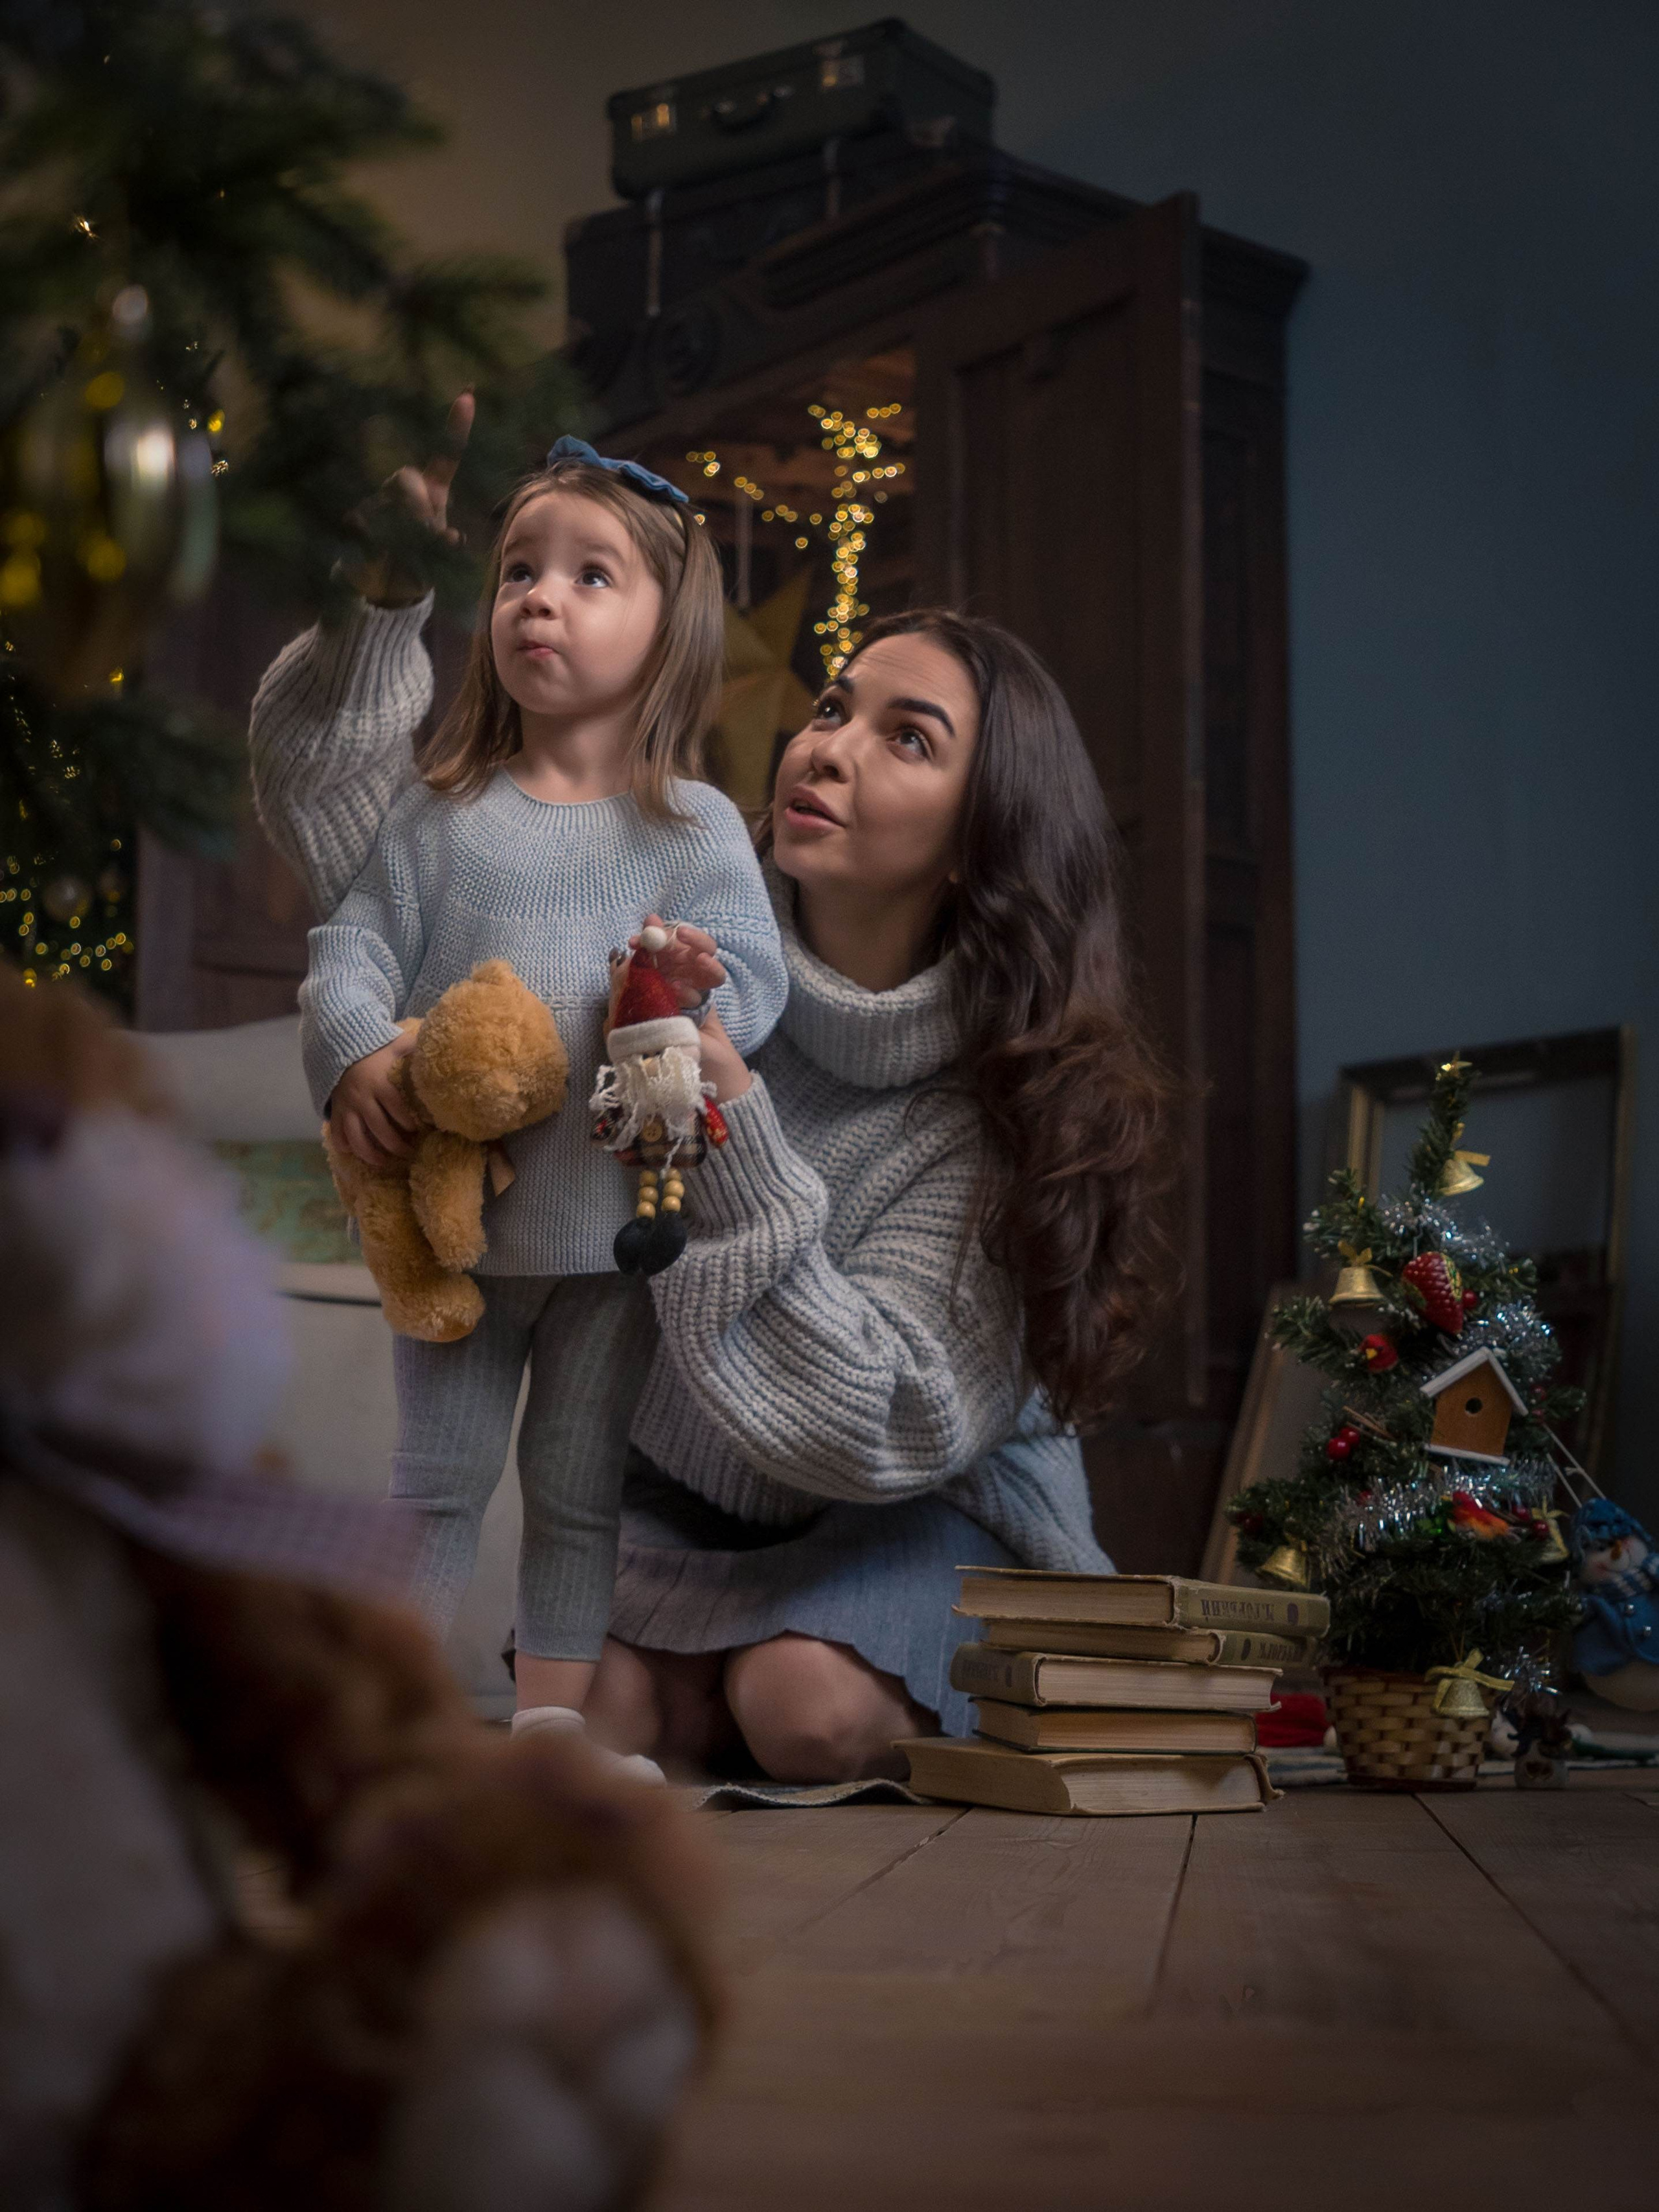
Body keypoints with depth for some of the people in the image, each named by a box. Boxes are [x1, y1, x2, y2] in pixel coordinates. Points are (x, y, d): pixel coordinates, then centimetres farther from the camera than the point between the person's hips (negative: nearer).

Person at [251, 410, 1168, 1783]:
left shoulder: (995, 1103, -22)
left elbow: (876, 1431, -30)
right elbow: (344, 824, -12)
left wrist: (733, 1139, -40)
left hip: (923, 1511, -2)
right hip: (682, 1499, 3)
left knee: (809, 1714, -31)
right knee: (596, 1711, -26)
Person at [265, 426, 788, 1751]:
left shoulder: (696, 827, 2)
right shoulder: (442, 818, 5)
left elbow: (754, 973, -4)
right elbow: (352, 949, 1)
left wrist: (687, 997, -25)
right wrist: (356, 1057, -18)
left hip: (617, 1211, -1)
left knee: (581, 1484, 9)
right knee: (437, 1471, 8)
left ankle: (552, 1719, 19)